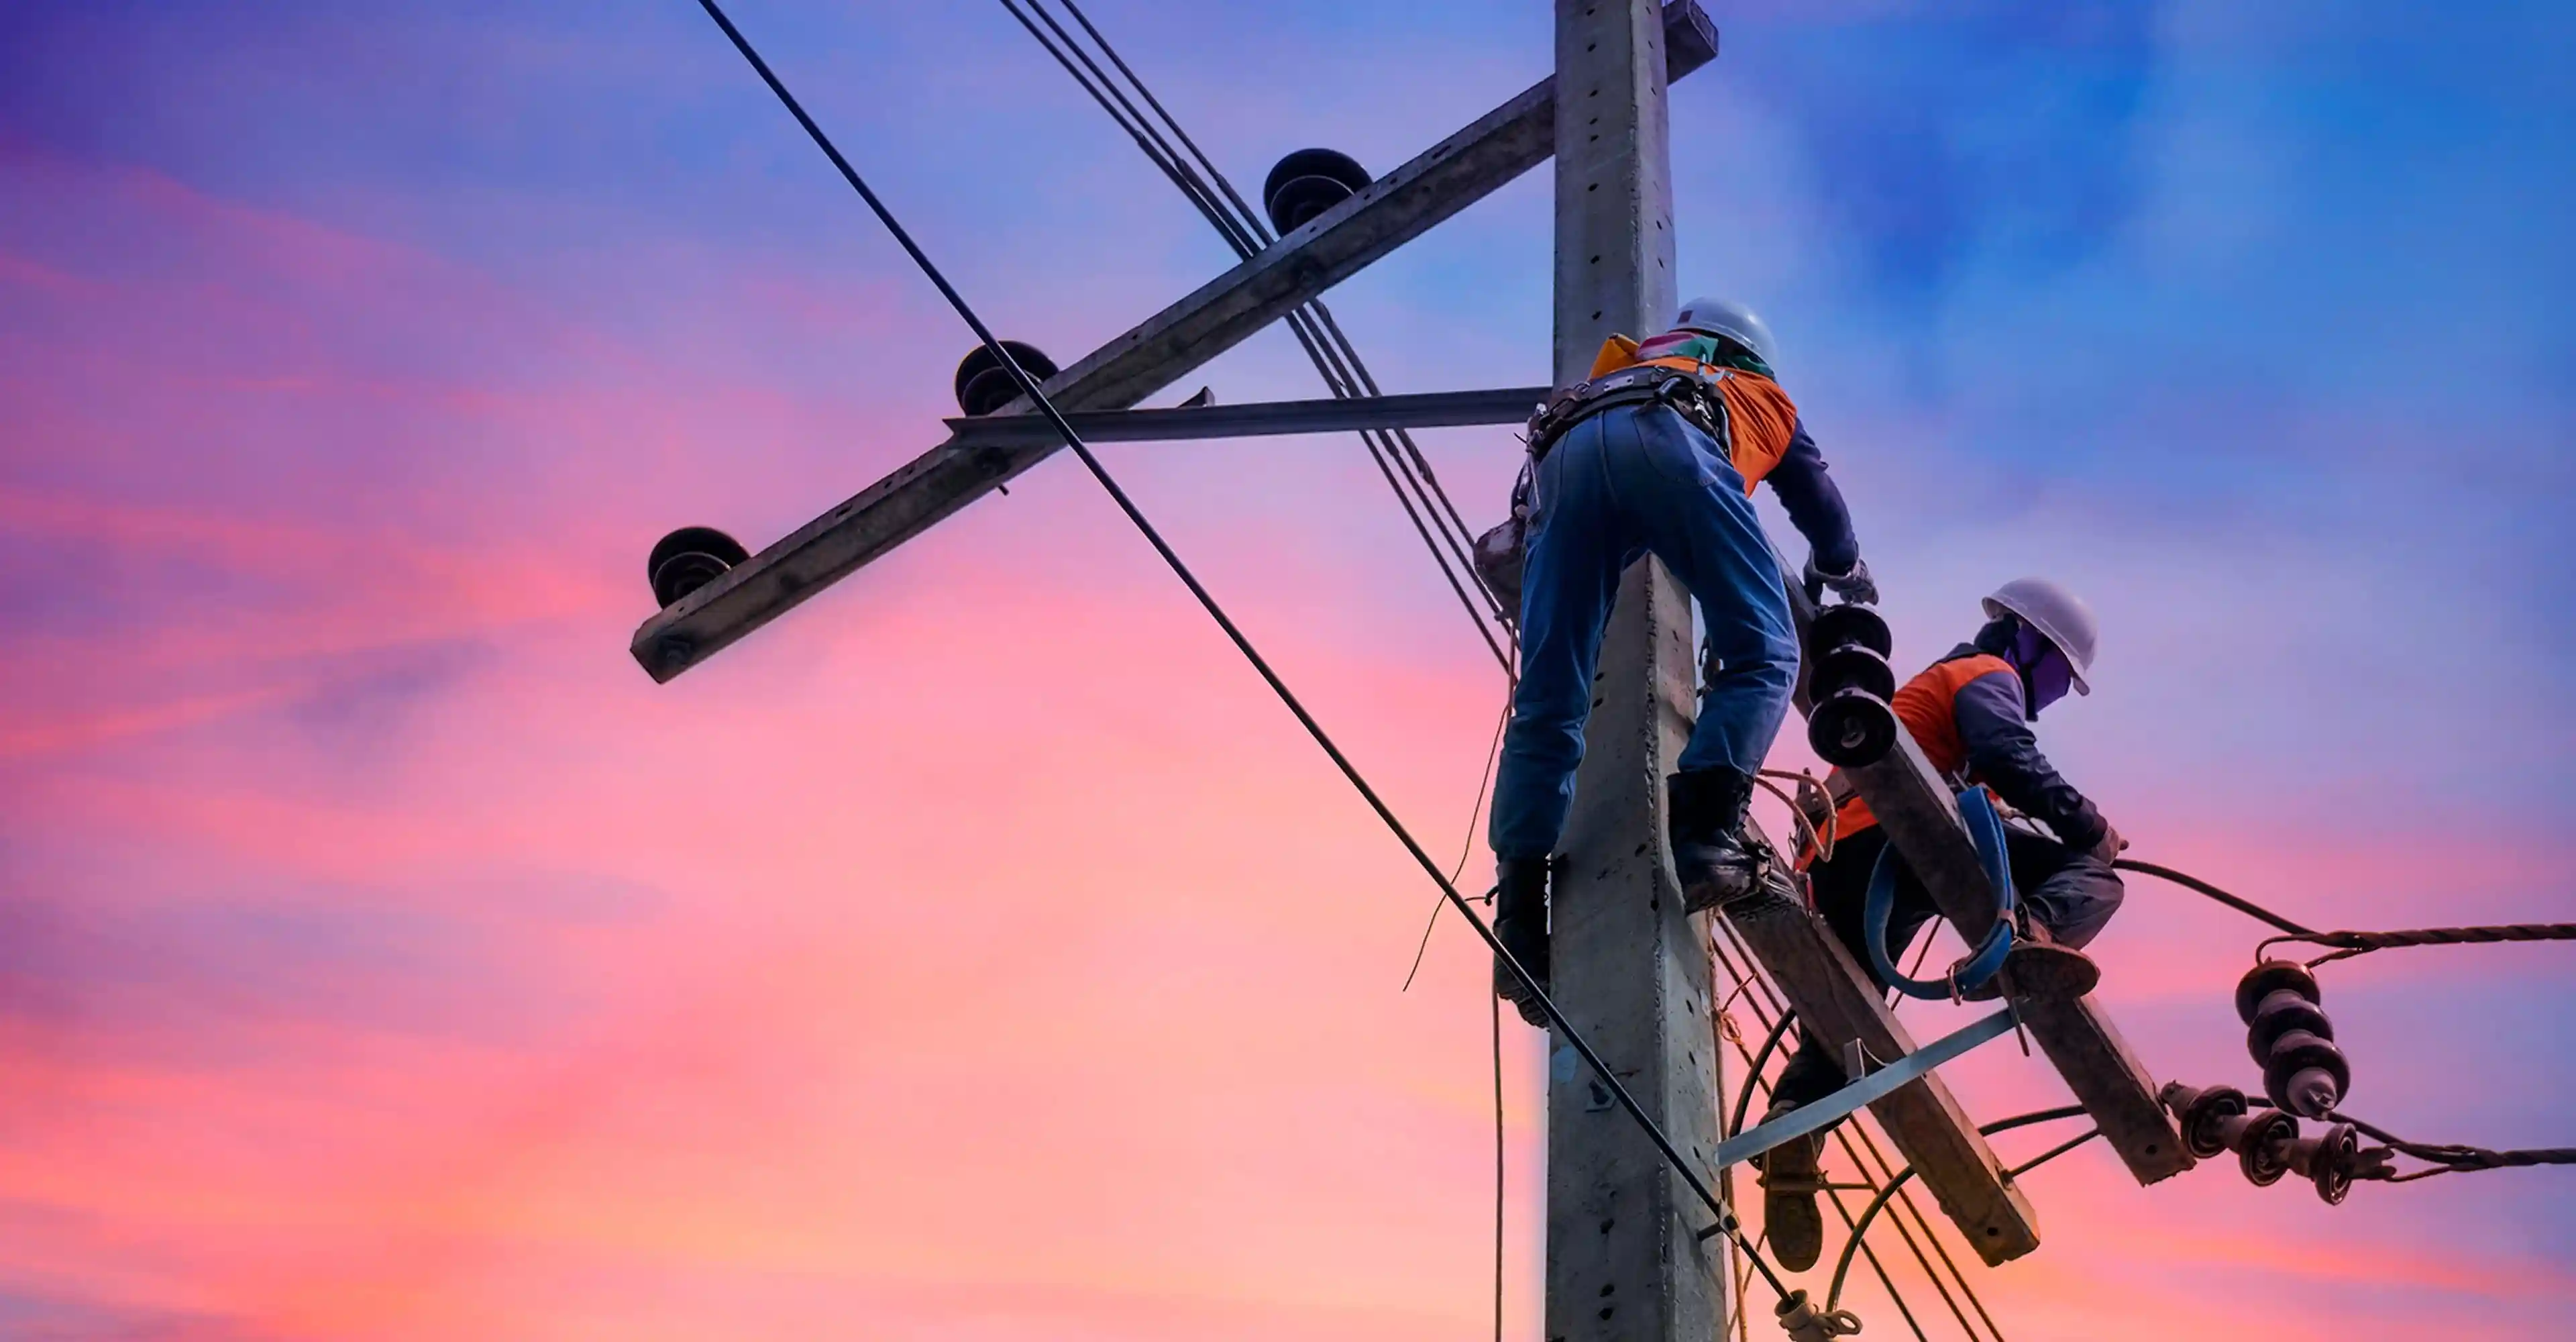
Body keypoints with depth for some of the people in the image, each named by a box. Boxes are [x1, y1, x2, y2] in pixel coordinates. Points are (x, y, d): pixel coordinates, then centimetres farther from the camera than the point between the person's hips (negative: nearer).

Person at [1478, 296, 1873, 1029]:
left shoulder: (1614, 374, 48)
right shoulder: (1759, 395, 42)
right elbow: (1818, 497, 51)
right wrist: (1844, 573, 68)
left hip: (1563, 455, 3)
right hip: (1669, 444, -3)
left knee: (1547, 705, -4)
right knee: (1762, 654, -2)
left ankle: (1521, 916, -18)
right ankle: (1706, 831, -28)